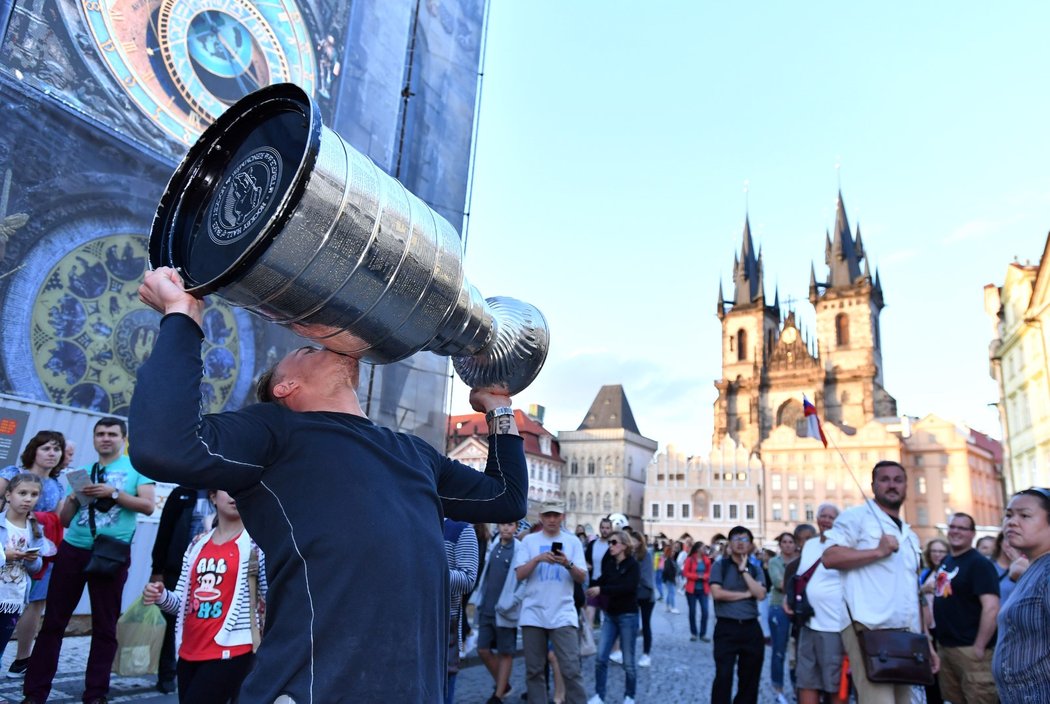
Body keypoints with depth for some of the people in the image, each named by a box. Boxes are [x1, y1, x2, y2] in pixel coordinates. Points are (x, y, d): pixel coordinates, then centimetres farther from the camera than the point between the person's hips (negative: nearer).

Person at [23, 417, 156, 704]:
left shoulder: (136, 467, 3)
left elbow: (148, 505, -8)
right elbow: (65, 520, 14)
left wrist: (113, 493, -16)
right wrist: (73, 497, -5)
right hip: (72, 550, 4)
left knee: (105, 627, 3)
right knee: (53, 621, 6)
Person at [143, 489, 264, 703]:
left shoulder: (257, 543, -5)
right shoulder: (198, 544, 11)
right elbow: (182, 602, 15)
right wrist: (161, 596, -4)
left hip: (230, 653, -6)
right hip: (189, 652, 6)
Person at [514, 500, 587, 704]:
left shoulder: (572, 541, 6)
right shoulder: (529, 541, 5)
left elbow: (582, 578, 3)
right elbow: (519, 574, -2)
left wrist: (568, 564, -16)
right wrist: (538, 559, -16)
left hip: (563, 614, -1)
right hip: (533, 614, 1)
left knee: (571, 669, -5)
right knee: (534, 670, 6)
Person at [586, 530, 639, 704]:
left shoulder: (632, 564, -9)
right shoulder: (610, 565, 8)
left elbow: (628, 587, -24)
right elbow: (599, 583, 2)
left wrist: (601, 590, -29)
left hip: (628, 616, -5)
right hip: (610, 615, 5)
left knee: (628, 661, 5)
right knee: (601, 658, 0)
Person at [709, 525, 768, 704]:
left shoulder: (756, 569, 9)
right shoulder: (720, 565, 0)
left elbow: (760, 594, -7)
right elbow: (717, 593, -13)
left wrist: (744, 570, -8)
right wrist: (745, 594, -7)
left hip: (751, 628, 4)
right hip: (726, 628, -4)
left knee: (750, 678, 11)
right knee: (723, 676, -6)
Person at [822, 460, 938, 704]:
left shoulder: (910, 536, 23)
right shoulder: (856, 516, 0)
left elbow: (914, 594, 24)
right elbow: (830, 557, -14)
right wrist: (877, 551, -15)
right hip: (871, 631, -7)